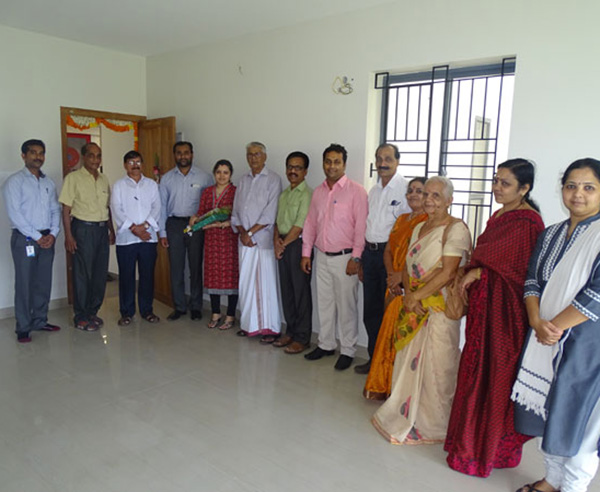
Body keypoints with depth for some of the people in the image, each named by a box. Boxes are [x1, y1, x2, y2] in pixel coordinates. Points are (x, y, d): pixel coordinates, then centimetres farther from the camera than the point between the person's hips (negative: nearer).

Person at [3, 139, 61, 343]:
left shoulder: (49, 183, 13)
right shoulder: (15, 181, -4)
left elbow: (55, 210, 11)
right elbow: (14, 214, -11)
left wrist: (53, 234, -5)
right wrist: (37, 237, -13)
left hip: (47, 239, 5)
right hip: (25, 238, -5)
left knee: (44, 282, 10)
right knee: (24, 284, -1)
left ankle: (40, 320, 22)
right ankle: (23, 328, 8)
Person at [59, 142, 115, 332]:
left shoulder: (104, 180, 13)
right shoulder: (73, 178, -4)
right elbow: (66, 209, -7)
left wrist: (111, 230, 14)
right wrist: (68, 236, -13)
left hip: (102, 229, 6)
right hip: (83, 229, -6)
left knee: (100, 273, 8)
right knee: (82, 274, 0)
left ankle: (92, 312, 22)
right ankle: (81, 317, 11)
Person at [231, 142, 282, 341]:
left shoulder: (273, 180, -3)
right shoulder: (243, 180, 15)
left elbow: (270, 214, -11)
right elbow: (236, 210, 12)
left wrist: (250, 232, -10)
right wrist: (242, 232, -4)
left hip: (263, 239, -5)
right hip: (244, 239, 6)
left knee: (266, 283, -3)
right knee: (246, 282, 8)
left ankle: (270, 328, 6)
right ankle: (249, 324, 20)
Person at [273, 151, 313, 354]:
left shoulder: (307, 194, -10)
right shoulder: (284, 194, 16)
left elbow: (299, 226, -16)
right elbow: (278, 220, 15)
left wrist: (284, 243, -8)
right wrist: (276, 240, -1)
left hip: (298, 244, -8)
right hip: (283, 245, 8)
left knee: (301, 291, -1)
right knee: (286, 290, 13)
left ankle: (302, 338, 9)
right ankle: (291, 332, 26)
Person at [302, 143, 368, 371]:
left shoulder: (356, 191, -7)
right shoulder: (318, 192, 11)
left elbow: (361, 226, -11)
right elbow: (310, 224, 14)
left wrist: (355, 258, -15)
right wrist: (306, 253, 10)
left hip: (344, 258, -5)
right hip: (321, 257, 6)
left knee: (346, 306, 2)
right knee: (324, 303, 14)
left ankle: (347, 351, 16)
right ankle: (325, 344, 29)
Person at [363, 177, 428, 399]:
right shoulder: (402, 219, 16)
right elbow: (388, 250, 15)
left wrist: (403, 275, -16)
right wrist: (391, 275, -1)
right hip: (396, 287, 7)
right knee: (389, 332, 10)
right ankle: (382, 384, 22)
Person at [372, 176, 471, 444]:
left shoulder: (455, 228, -11)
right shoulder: (419, 227, 14)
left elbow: (448, 273, -18)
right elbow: (408, 266, 12)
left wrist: (418, 297, -13)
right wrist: (409, 294, -5)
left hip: (439, 308, -7)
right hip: (414, 305, 7)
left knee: (434, 366, 2)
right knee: (409, 361, 14)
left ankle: (433, 425, 21)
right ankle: (406, 415, 31)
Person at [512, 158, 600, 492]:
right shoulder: (551, 234, 9)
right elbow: (533, 281, 5)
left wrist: (555, 326, -15)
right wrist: (537, 322, -10)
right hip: (545, 340, 6)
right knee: (548, 410, 15)